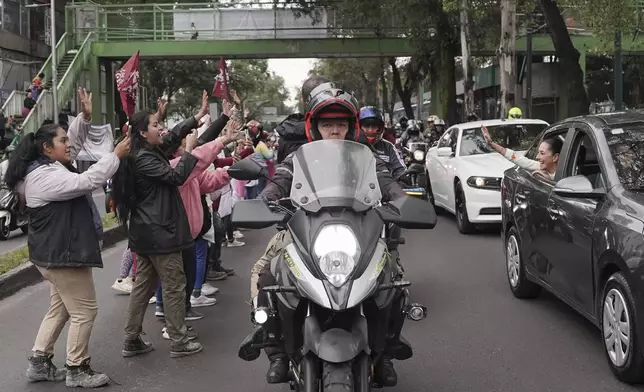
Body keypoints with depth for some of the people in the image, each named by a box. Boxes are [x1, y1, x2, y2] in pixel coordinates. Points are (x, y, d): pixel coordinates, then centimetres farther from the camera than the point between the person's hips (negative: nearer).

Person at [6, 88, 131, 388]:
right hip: (62, 254, -11)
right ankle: (77, 371, 7)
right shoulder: (44, 177, -23)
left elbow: (72, 143, 18)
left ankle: (39, 363, 26)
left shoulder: (47, 166, 9)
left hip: (58, 252, 11)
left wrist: (85, 117, 3)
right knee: (84, 310, -2)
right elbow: (86, 181, -31)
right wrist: (116, 155, -24)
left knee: (60, 308, 19)